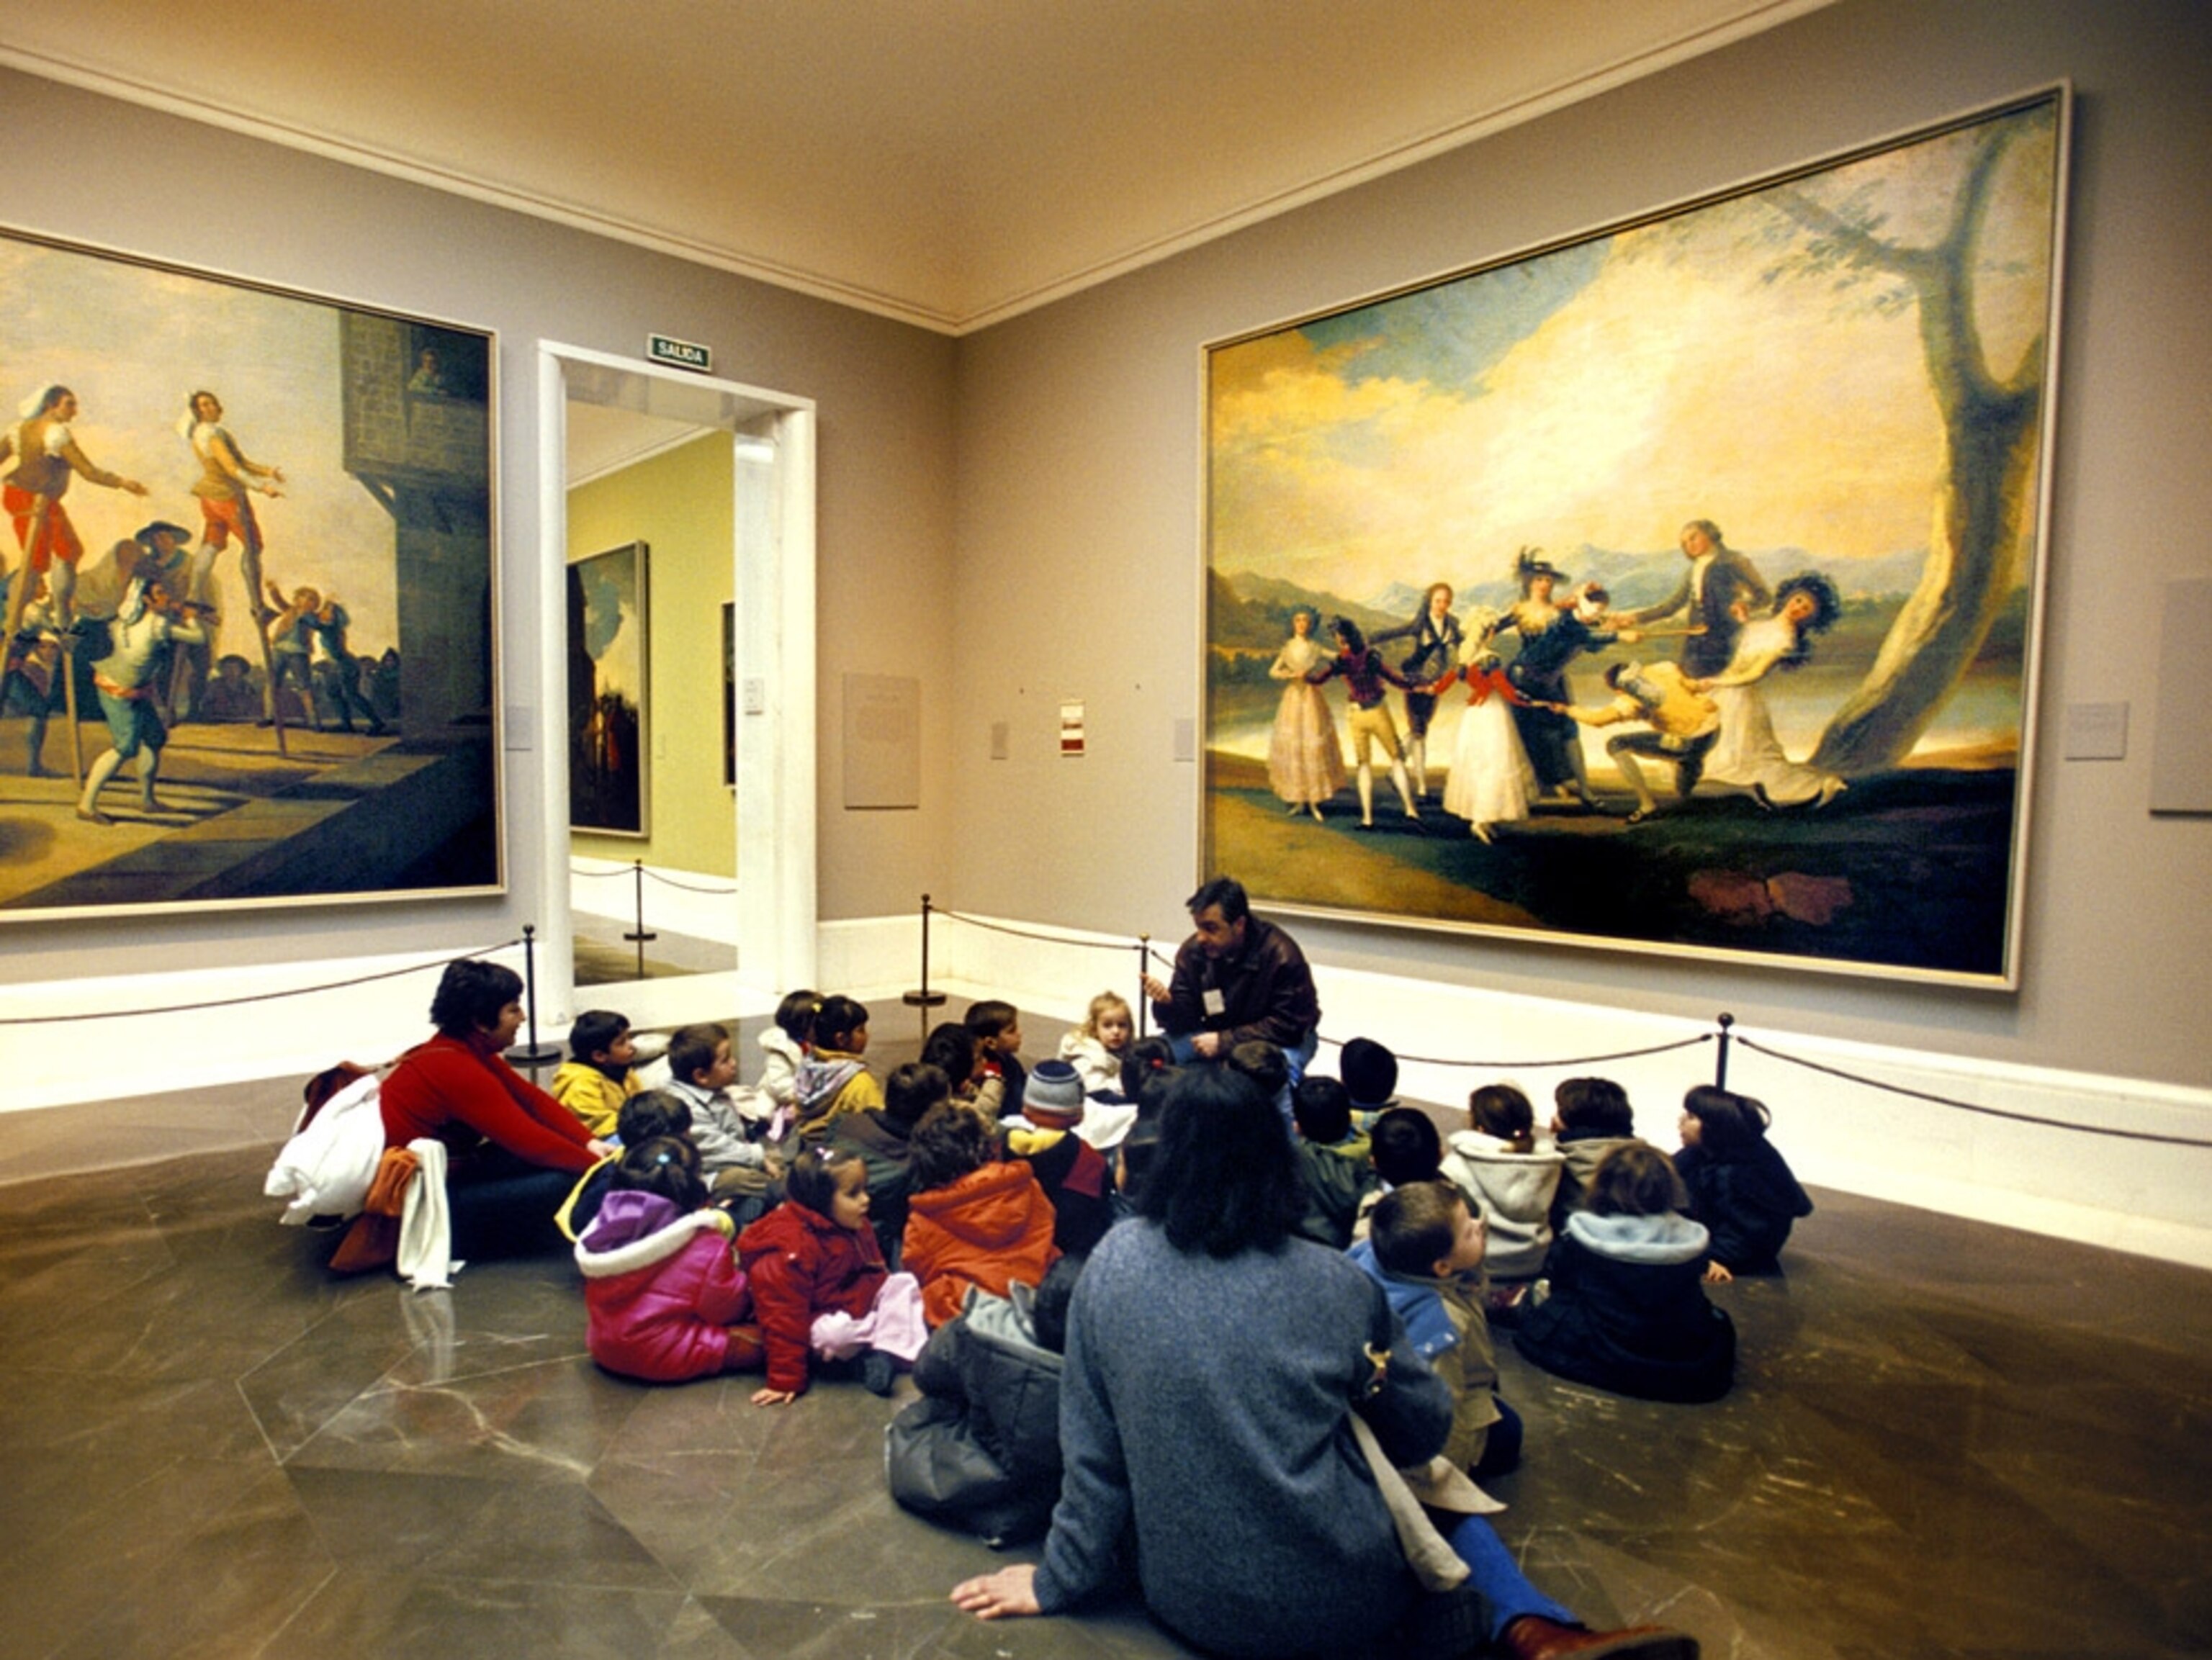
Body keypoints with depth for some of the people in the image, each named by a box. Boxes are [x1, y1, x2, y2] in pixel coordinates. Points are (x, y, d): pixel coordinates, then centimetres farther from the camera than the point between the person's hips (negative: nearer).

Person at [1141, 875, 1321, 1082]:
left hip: (1276, 1041, -4)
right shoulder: (1192, 950, -14)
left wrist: (1224, 1042, -28)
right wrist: (1166, 1003, -34)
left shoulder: (1280, 955, -26)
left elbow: (1288, 1027, -24)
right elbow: (1183, 1021, -10)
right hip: (1219, 1036, 4)